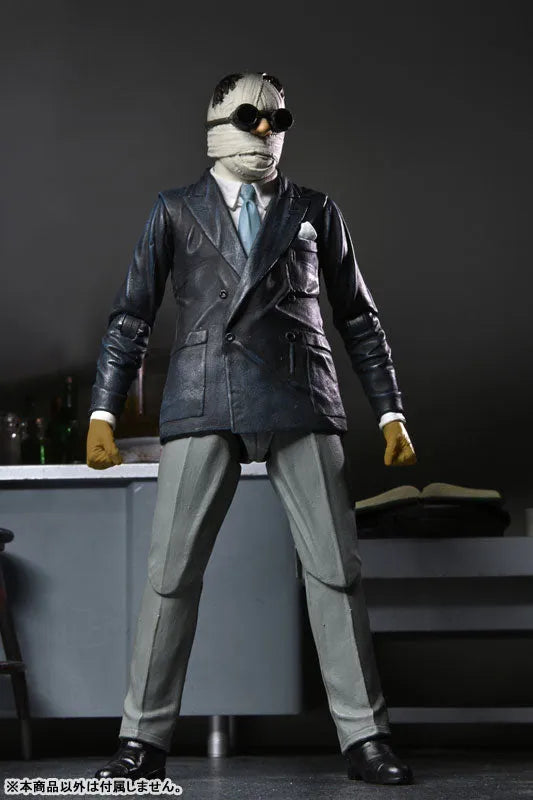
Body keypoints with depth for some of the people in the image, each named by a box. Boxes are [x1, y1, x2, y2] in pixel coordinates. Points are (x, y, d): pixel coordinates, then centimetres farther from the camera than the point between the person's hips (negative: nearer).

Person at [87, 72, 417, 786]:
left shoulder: (315, 212, 16)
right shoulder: (176, 211, 13)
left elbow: (358, 318, 17)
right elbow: (132, 316, 10)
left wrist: (391, 414, 10)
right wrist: (103, 413, 2)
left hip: (301, 405, 1)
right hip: (204, 406, -1)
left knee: (336, 570, -4)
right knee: (170, 573, -4)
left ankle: (364, 738, 1)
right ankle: (144, 741, 3)